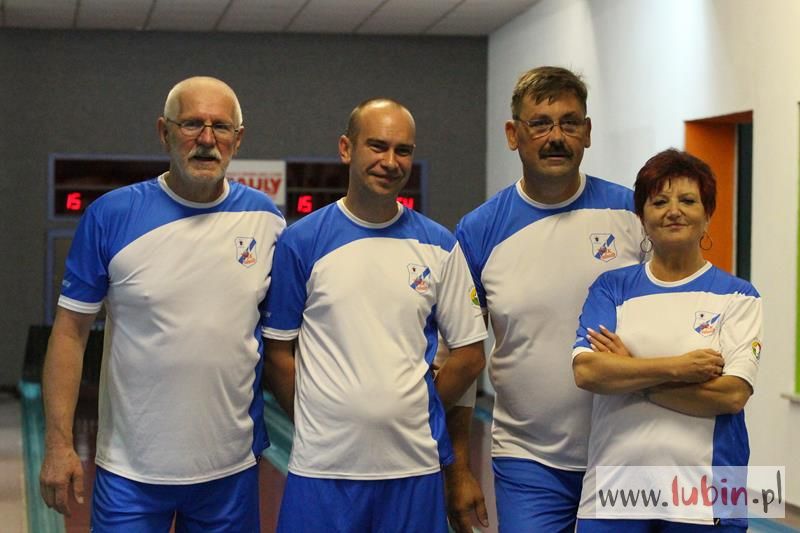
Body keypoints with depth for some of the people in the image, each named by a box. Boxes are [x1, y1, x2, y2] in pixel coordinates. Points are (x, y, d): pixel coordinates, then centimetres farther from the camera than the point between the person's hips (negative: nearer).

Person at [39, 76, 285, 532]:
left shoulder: (266, 218, 1)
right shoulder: (111, 215, -6)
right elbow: (71, 331, -4)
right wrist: (59, 443, -9)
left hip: (232, 469, 2)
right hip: (130, 471, -2)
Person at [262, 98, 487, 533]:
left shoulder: (439, 246, 5)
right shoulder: (300, 242, 0)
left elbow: (469, 354, 9)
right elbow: (278, 352, 3)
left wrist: (412, 414, 5)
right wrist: (317, 425, 0)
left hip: (414, 465, 2)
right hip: (321, 466, -1)